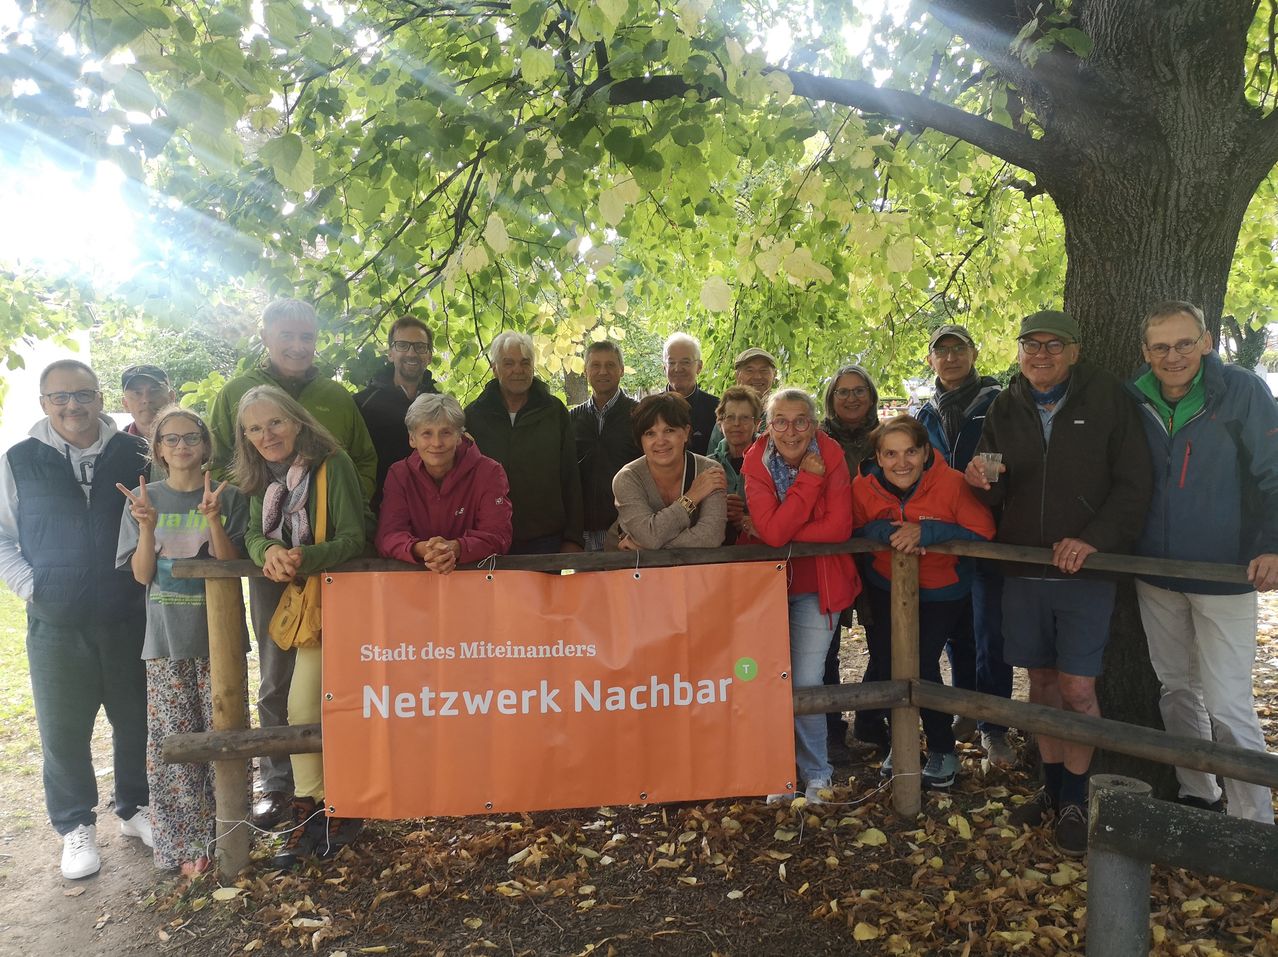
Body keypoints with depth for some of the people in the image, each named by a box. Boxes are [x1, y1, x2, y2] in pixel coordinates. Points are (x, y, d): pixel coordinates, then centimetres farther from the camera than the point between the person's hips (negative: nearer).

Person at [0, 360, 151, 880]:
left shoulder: (136, 455, 1)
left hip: (130, 618, 1)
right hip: (56, 626, 0)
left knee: (136, 721, 12)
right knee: (63, 732, 8)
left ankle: (135, 808, 32)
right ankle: (76, 826, 26)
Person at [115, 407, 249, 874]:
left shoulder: (228, 497, 1)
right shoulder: (144, 499, 5)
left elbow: (232, 565, -5)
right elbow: (142, 574, 0)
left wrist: (213, 519, -21)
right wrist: (146, 526, -16)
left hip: (219, 633, -1)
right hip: (167, 638, 1)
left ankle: (224, 834, 18)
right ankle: (185, 842, 13)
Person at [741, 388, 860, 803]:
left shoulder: (831, 457, -10)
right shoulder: (756, 462, -11)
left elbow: (839, 528, -20)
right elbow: (771, 531, -25)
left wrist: (782, 533, -18)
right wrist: (808, 478, -25)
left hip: (816, 586, -1)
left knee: (806, 683, -4)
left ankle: (817, 774, 18)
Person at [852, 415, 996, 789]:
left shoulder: (952, 484, -26)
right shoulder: (864, 486, -18)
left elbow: (983, 531, -24)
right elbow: (852, 529, -7)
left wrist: (925, 532, -34)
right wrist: (886, 531, -28)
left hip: (941, 592, -3)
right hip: (885, 588, 3)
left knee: (923, 666, -10)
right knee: (885, 665, 9)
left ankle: (943, 750, 16)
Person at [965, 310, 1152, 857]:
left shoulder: (1106, 400, -3)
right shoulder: (1005, 410, 7)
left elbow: (1134, 484, -6)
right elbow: (995, 496, 11)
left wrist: (1093, 539, -18)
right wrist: (983, 483, -13)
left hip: (1085, 570, -3)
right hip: (1023, 568, 4)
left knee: (1077, 687, -4)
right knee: (1041, 679, 11)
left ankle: (1075, 802, 14)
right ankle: (1053, 787, 27)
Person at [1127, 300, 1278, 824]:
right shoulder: (1132, 400, 0)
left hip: (1225, 574, -4)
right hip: (1155, 573, 5)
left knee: (1227, 703, -4)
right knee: (1177, 689, 16)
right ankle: (1197, 795, 33)